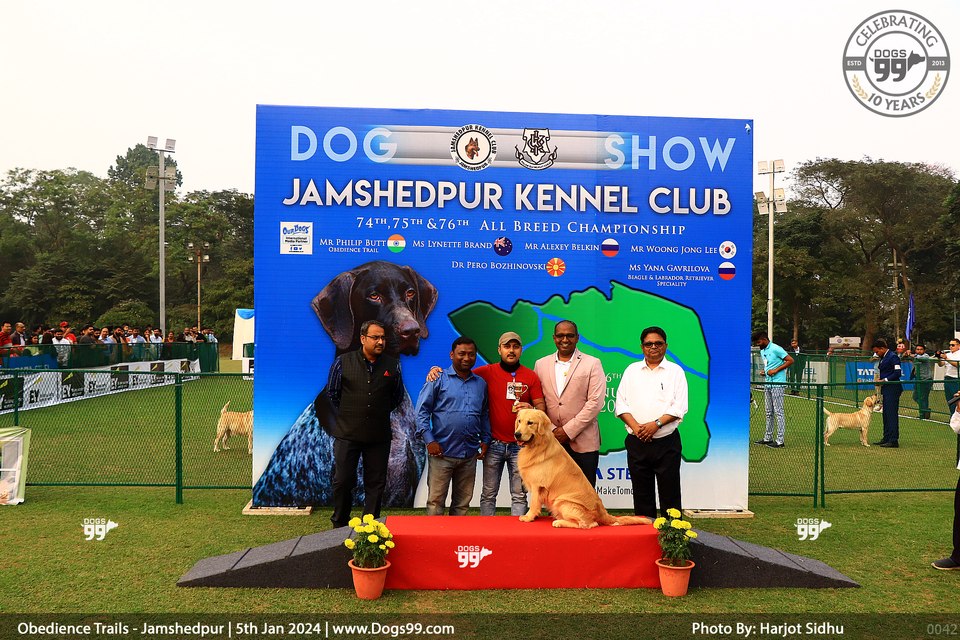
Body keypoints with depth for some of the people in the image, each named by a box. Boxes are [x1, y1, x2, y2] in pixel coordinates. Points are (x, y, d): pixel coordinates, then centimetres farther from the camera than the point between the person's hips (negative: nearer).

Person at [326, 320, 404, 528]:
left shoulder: (392, 365, 3)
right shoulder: (343, 362, -2)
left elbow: (397, 397, 16)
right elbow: (332, 393, 9)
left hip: (379, 435, 2)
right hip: (347, 433, -1)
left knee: (376, 483, 6)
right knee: (343, 481, 3)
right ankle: (339, 525, 22)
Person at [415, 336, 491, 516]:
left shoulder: (481, 383, 13)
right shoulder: (439, 379, -1)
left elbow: (485, 414, 19)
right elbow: (422, 410, -4)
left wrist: (485, 440, 9)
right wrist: (429, 440, -11)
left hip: (469, 454, 4)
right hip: (442, 452, -4)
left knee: (462, 503, 11)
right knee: (435, 501, -1)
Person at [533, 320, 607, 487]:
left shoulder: (592, 364, 1)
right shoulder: (541, 364, 10)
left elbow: (595, 402, -7)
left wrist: (569, 430, -11)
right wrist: (550, 430, -5)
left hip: (583, 441, -2)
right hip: (550, 441, 3)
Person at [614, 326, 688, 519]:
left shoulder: (675, 371, 5)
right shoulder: (632, 370, 12)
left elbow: (680, 407, -4)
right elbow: (621, 403, 5)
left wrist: (657, 424, -16)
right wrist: (635, 426, -10)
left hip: (667, 442, -2)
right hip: (637, 441, 2)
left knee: (670, 494, 0)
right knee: (642, 495, 8)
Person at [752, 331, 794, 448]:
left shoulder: (776, 349, -12)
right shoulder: (762, 351, 15)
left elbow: (790, 360, -14)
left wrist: (776, 370, -17)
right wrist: (764, 371, 7)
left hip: (777, 385, -9)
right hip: (767, 384, 9)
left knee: (778, 412, -5)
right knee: (769, 413, 13)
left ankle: (780, 440, -2)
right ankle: (768, 438, 19)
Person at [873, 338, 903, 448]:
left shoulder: (893, 357, -11)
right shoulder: (883, 358, 17)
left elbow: (897, 373, -17)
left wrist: (885, 380, -17)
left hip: (892, 389, -10)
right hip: (886, 389, 10)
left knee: (892, 414, -9)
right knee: (886, 414, 11)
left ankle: (894, 440, -7)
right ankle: (886, 439, 17)